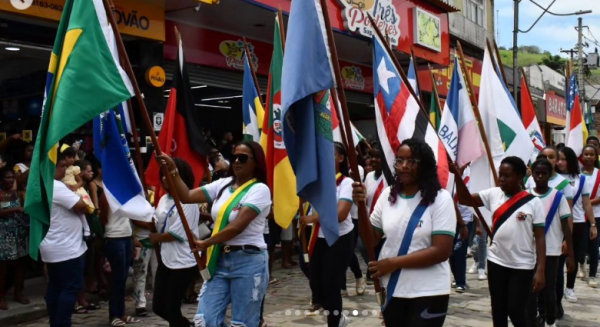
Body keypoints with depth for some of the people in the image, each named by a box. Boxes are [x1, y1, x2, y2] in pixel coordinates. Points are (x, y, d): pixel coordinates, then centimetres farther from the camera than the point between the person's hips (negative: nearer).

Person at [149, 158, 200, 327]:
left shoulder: (188, 201, -17)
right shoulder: (164, 199, 8)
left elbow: (177, 233, -17)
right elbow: (155, 225, 10)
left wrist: (155, 238, -3)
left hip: (183, 262, -8)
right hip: (165, 259, 8)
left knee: (171, 309, 1)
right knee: (158, 307, 13)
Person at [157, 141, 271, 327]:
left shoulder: (259, 189, -10)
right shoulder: (224, 184, 11)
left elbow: (237, 226, -18)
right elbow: (187, 197, 6)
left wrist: (206, 243, -12)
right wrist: (173, 170, -3)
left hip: (248, 262, -6)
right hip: (220, 260, 6)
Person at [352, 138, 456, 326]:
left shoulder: (440, 199, -12)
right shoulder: (388, 195, 1)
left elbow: (441, 251, -17)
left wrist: (393, 263, -17)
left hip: (428, 293, -4)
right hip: (392, 290, 4)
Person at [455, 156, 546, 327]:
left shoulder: (533, 202, -7)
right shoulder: (493, 194, 2)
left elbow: (540, 237, -7)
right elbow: (465, 199, -3)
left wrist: (540, 270, -11)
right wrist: (457, 175, -17)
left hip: (522, 266, -3)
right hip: (496, 262, 4)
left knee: (516, 311, -1)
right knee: (498, 310, 13)